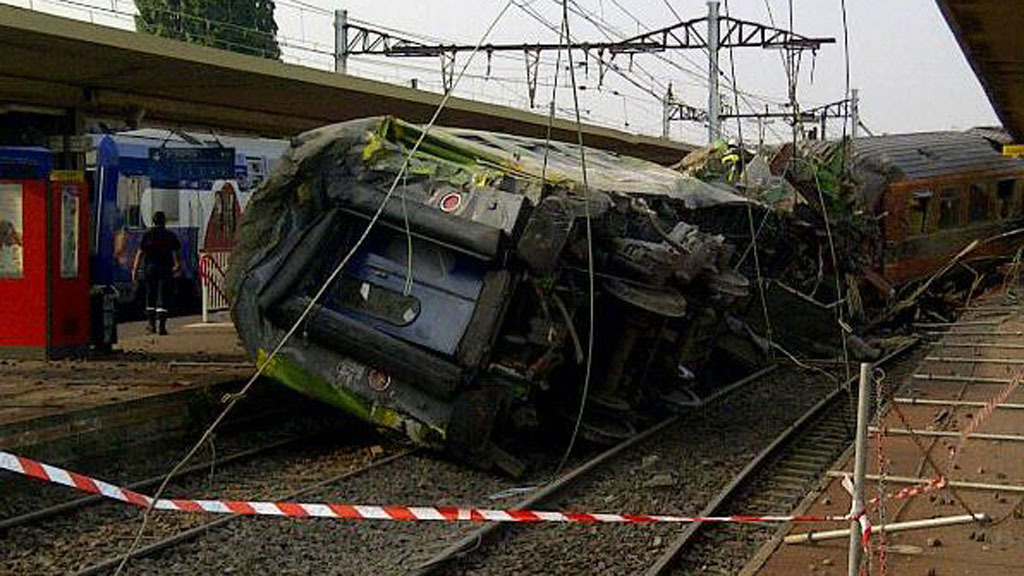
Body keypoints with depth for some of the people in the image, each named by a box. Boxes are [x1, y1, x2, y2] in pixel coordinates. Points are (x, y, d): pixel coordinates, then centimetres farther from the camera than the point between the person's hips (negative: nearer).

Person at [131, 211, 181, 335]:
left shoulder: (147, 235, 1)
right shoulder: (171, 235, 2)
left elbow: (140, 253, -3)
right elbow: (177, 253, 8)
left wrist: (135, 270, 0)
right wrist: (178, 266, 23)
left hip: (150, 268, 1)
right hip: (166, 269, -1)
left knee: (150, 297, 14)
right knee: (163, 298, -1)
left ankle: (152, 324, 15)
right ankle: (162, 326, -9)